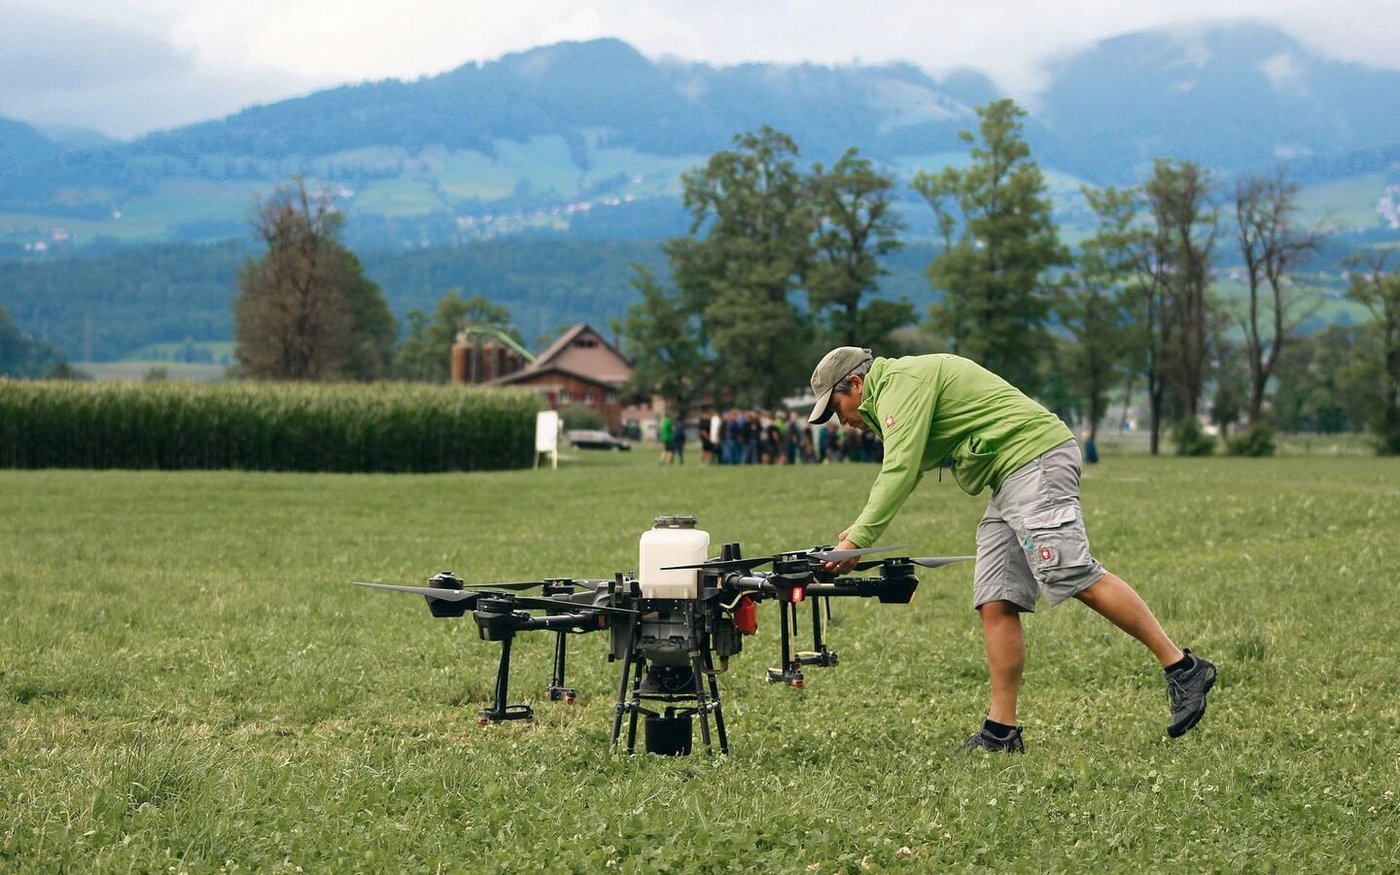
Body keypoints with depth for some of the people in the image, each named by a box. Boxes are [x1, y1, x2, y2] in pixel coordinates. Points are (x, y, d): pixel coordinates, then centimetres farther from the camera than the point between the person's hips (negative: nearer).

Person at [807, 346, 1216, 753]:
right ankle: (1001, 731, 0)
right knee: (996, 605, 2)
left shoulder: (900, 381, -7)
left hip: (1036, 462, -11)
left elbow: (900, 471, -15)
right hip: (1012, 479, 11)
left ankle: (1182, 668, -17)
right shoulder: (896, 394, 26)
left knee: (1077, 578, -19)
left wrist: (858, 540, -14)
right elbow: (898, 473, 31)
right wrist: (856, 529, 19)